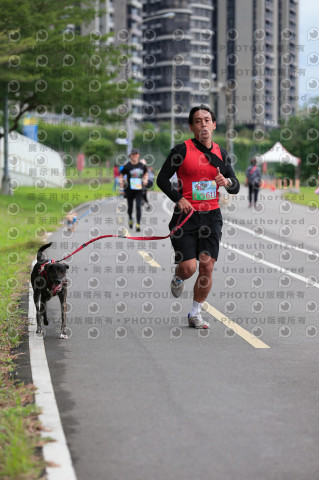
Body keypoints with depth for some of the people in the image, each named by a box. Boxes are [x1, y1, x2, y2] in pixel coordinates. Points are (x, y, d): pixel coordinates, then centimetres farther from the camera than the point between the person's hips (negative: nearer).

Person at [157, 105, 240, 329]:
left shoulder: (221, 153, 9)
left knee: (207, 267, -2)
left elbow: (236, 187, 13)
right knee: (188, 268, -11)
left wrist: (227, 181, -10)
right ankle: (177, 279, 28)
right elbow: (162, 179, -2)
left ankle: (195, 314, 13)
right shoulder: (182, 149, -4)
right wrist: (178, 198, -16)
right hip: (186, 215, -3)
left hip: (211, 216, 3)